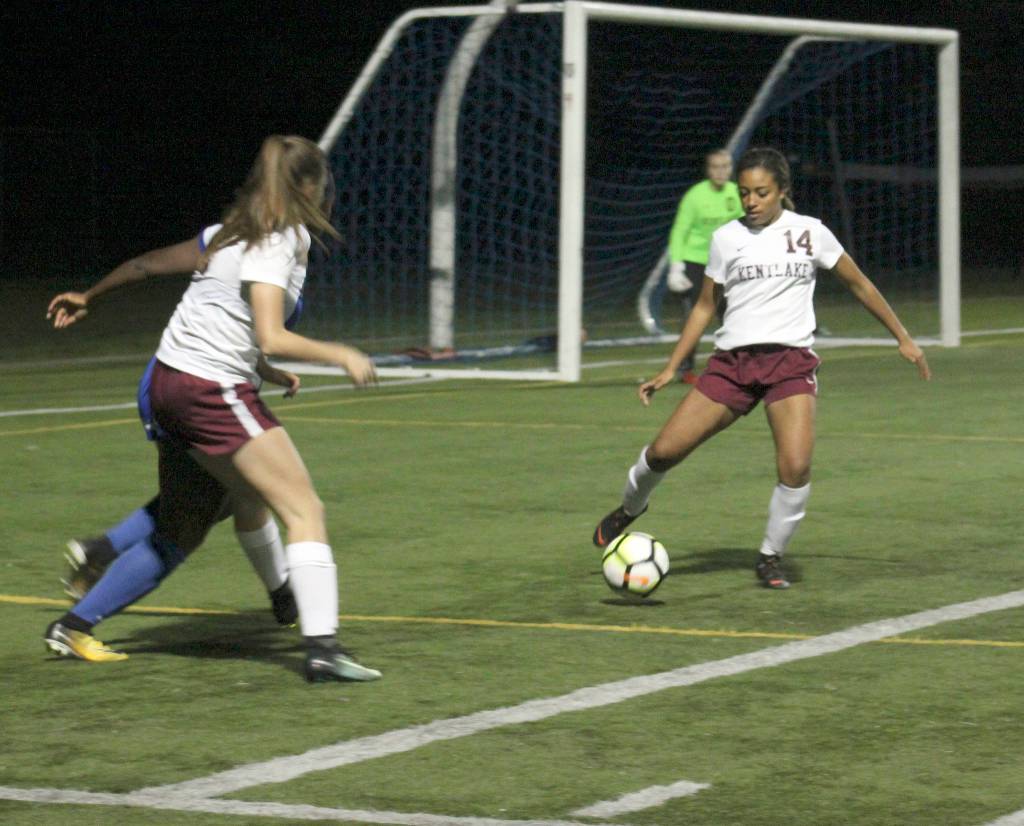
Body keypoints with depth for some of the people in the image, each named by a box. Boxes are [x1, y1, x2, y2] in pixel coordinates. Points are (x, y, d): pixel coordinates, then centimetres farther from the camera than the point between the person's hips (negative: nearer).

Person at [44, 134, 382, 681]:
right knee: (305, 511, -12)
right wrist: (341, 356, -12)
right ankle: (322, 648, -24)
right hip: (214, 390, -9)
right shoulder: (276, 244, -12)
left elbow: (154, 261, 24)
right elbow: (271, 339, -22)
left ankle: (73, 626, 24)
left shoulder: (233, 234, 14)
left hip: (169, 385, 9)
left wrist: (89, 297, 38)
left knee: (179, 534, 19)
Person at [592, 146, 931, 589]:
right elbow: (704, 306, 15)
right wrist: (670, 369, 10)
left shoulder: (810, 233, 4)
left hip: (791, 360, -1)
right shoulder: (727, 238, 7)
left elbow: (859, 284, 14)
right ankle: (629, 509, 27)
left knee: (795, 467, -23)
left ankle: (771, 557, 1)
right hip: (733, 360, 1)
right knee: (663, 451, -7)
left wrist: (904, 338, 15)